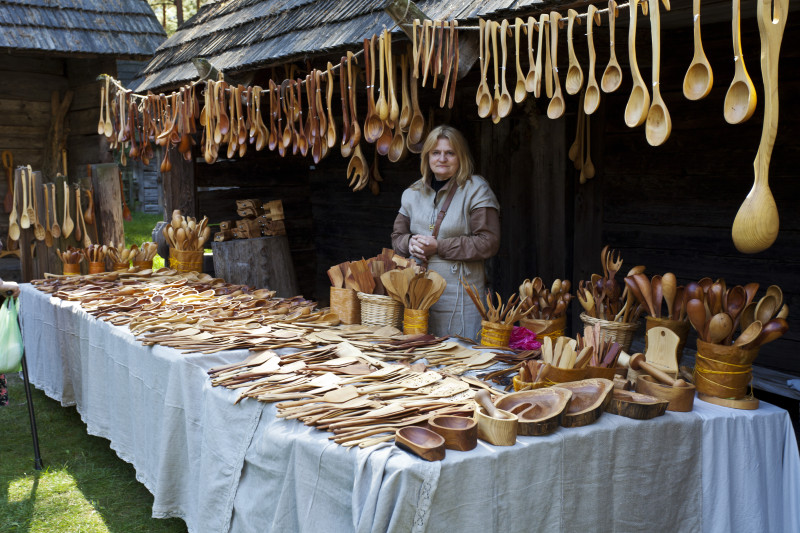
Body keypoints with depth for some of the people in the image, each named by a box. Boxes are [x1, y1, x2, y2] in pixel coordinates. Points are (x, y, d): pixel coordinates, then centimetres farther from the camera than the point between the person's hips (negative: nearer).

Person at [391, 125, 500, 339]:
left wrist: (438, 246, -15)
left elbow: (488, 243, -12)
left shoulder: (476, 189, -4)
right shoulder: (413, 192, 14)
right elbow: (397, 235, 19)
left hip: (459, 293, -5)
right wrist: (411, 243, -5)